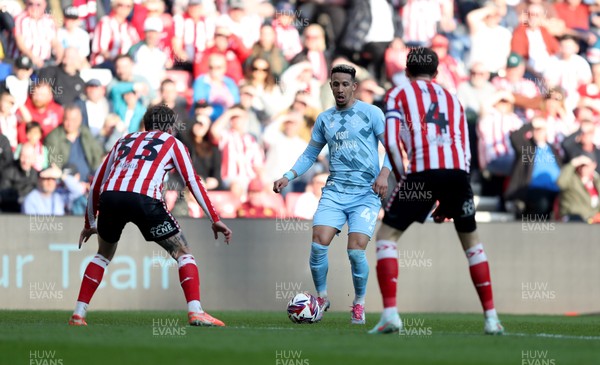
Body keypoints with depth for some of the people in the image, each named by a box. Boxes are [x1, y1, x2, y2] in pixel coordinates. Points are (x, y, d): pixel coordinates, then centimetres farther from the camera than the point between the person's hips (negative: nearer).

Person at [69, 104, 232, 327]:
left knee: (104, 255, 28)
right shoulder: (172, 143, 23)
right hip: (144, 199, -4)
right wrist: (215, 220, 13)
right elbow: (193, 182, 13)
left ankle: (78, 314, 21)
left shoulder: (124, 141, 33)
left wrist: (89, 223, 42)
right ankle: (195, 312, -5)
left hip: (110, 196, 4)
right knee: (183, 253, 10)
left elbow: (97, 183, 33)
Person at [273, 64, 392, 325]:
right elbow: (310, 154, 21)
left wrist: (384, 174, -17)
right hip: (334, 191, 3)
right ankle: (321, 297, 8)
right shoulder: (324, 119, 13)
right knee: (319, 243, -15)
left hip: (366, 193, -3)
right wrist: (288, 176, 7)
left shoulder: (371, 113, 1)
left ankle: (359, 303, 11)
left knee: (356, 250, -14)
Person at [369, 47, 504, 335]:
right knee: (471, 240, 21)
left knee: (386, 236, 8)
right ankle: (491, 317, 17)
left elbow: (392, 141, 1)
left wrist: (403, 179, 10)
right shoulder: (452, 99, 28)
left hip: (422, 171, -3)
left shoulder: (398, 95, 17)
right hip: (458, 171, 3)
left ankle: (390, 313, -8)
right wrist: (447, 201, 25)